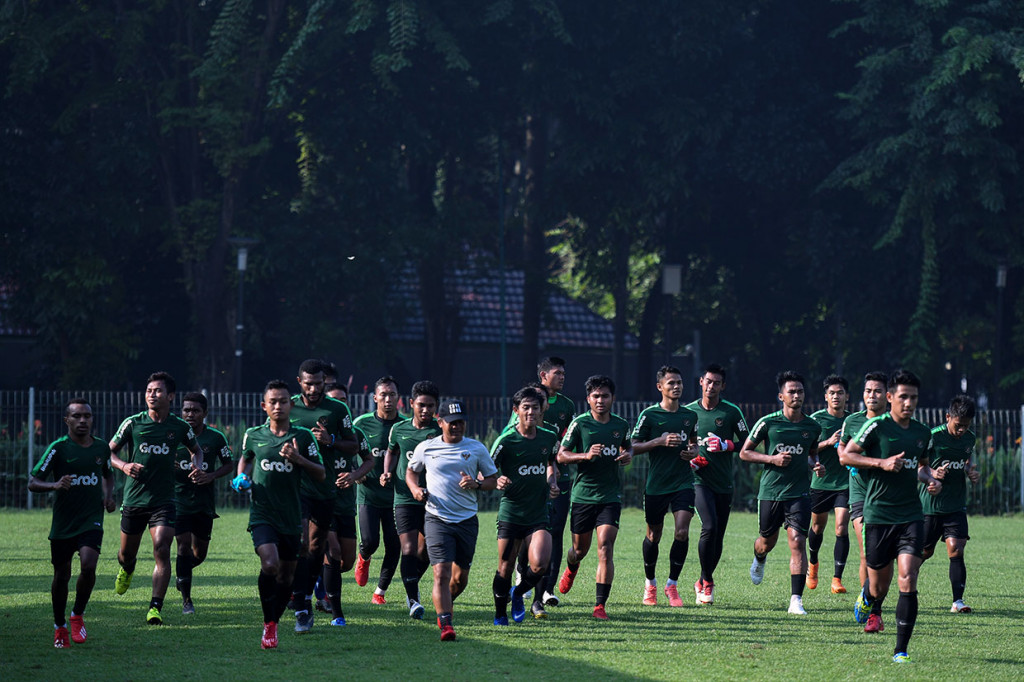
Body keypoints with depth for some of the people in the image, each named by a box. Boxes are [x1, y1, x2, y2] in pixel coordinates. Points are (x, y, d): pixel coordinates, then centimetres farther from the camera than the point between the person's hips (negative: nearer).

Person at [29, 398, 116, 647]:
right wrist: (55, 485, -27)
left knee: (88, 566, -21)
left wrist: (108, 495, 9)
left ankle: (78, 615, 3)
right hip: (62, 524, -1)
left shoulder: (101, 448, 6)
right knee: (61, 576, 7)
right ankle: (60, 627, 27)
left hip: (92, 521, 1)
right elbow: (33, 482, -8)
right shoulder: (58, 448, -7)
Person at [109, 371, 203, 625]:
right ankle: (127, 569, 52)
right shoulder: (132, 423, -2)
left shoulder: (180, 427, 1)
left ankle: (155, 608, -18)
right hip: (133, 498, 1)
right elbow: (109, 452, 6)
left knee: (162, 550, -18)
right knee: (127, 553, 13)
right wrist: (124, 466, -15)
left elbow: (196, 449, 20)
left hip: (164, 500, -1)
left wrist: (197, 466, -1)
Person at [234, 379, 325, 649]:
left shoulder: (304, 437, 0)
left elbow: (320, 474, 0)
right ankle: (268, 624, -11)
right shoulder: (253, 435, 3)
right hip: (262, 513, -2)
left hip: (292, 516, 2)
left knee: (286, 575, 9)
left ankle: (275, 622, 31)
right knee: (270, 565, -23)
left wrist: (298, 459, -16)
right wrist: (241, 478, 5)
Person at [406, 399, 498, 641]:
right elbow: (411, 471, 20)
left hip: (467, 519, 2)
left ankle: (444, 606, 39)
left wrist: (476, 484, -10)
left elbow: (493, 480, 10)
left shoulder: (477, 448, 4)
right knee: (441, 572, -17)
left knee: (460, 577, 9)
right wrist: (415, 489, -1)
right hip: (437, 519, -2)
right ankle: (446, 625, -20)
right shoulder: (426, 448, 3)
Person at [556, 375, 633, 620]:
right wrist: (586, 455, -19)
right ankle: (571, 569, 50)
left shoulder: (621, 425, 6)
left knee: (605, 548, -13)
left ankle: (600, 605, -12)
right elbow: (561, 456, -3)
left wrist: (628, 455, 3)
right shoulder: (579, 424, -4)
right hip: (583, 495, -1)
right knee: (580, 549, 12)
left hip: (610, 496, 1)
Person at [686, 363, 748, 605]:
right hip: (699, 479, -2)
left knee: (718, 536, 6)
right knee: (709, 527, -20)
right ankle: (707, 581, -9)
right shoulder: (689, 411, 5)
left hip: (724, 483, 2)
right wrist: (689, 459, -4)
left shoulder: (732, 412, 2)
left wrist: (725, 445, -14)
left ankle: (703, 582, 24)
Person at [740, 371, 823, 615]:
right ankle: (759, 560, 53)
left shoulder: (812, 427, 5)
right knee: (767, 541, 14)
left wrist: (816, 466, 2)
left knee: (797, 541, -14)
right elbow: (745, 452, 1)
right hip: (770, 491, -1)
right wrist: (772, 459, -12)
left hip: (799, 492, 1)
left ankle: (796, 600, -15)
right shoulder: (768, 423, -5)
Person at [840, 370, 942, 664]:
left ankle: (901, 649, -10)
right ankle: (872, 606, 45)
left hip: (911, 515, 3)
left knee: (908, 580, -13)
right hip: (878, 515, -3)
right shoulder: (877, 426, -7)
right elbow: (846, 455, -5)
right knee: (879, 585, 7)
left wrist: (931, 479, 5)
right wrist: (882, 463, -15)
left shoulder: (923, 432, 9)